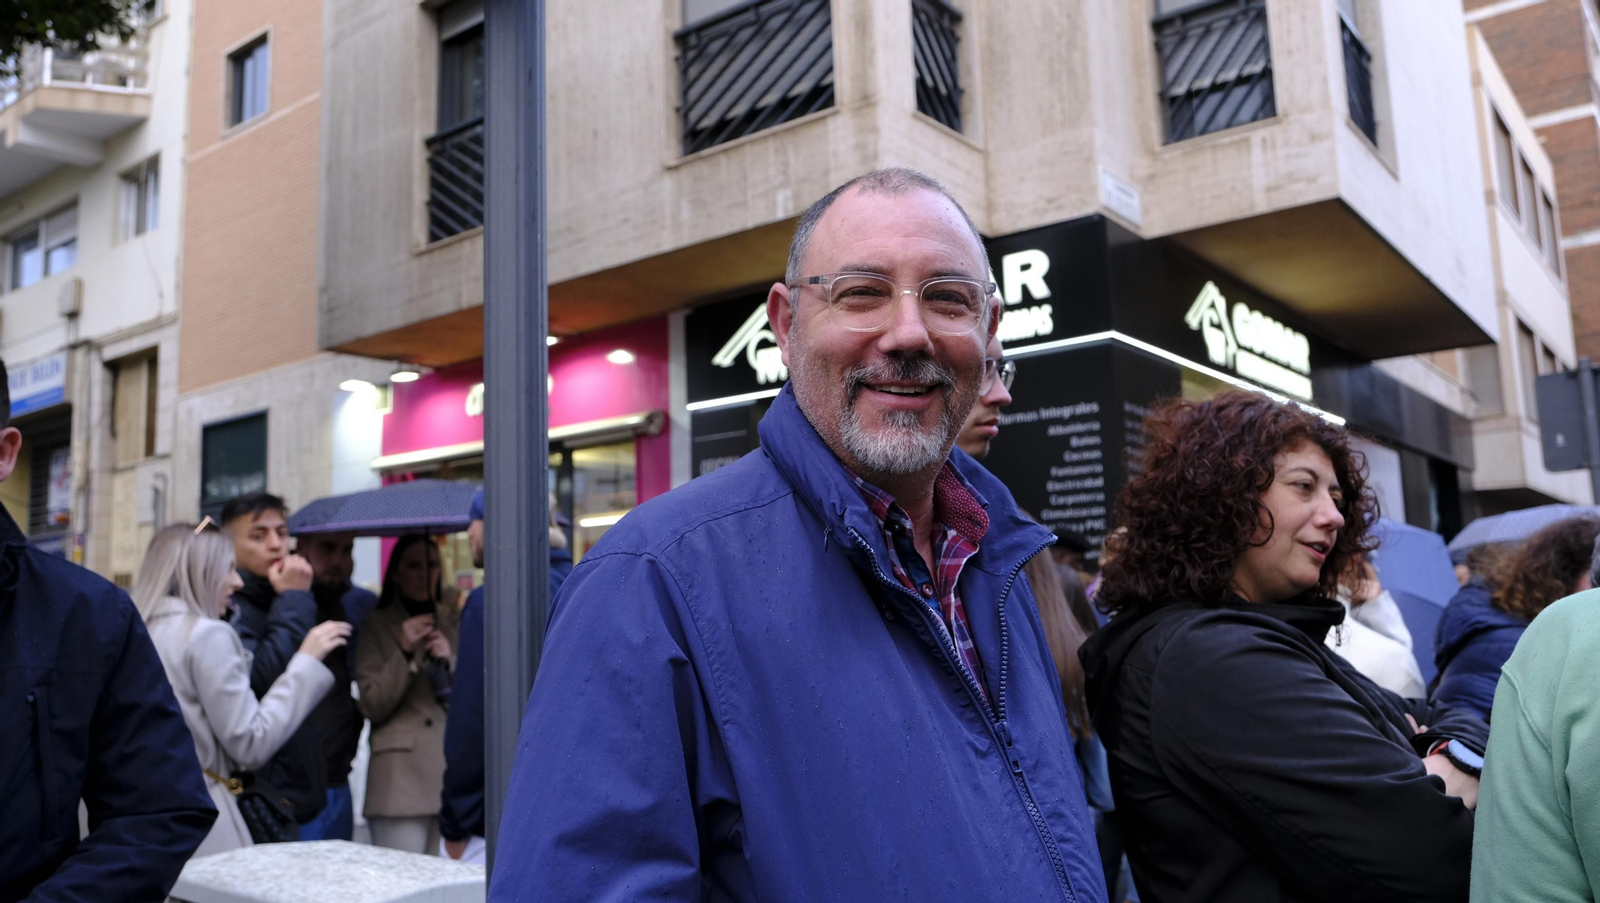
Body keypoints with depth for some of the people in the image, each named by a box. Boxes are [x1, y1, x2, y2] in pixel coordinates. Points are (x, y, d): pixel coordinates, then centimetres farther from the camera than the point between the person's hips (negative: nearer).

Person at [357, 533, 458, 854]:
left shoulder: (454, 620, 15)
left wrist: (450, 660, -6)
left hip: (453, 768, 3)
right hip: (402, 774, -3)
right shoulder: (376, 625, 5)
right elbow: (372, 707, -2)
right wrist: (404, 652, -13)